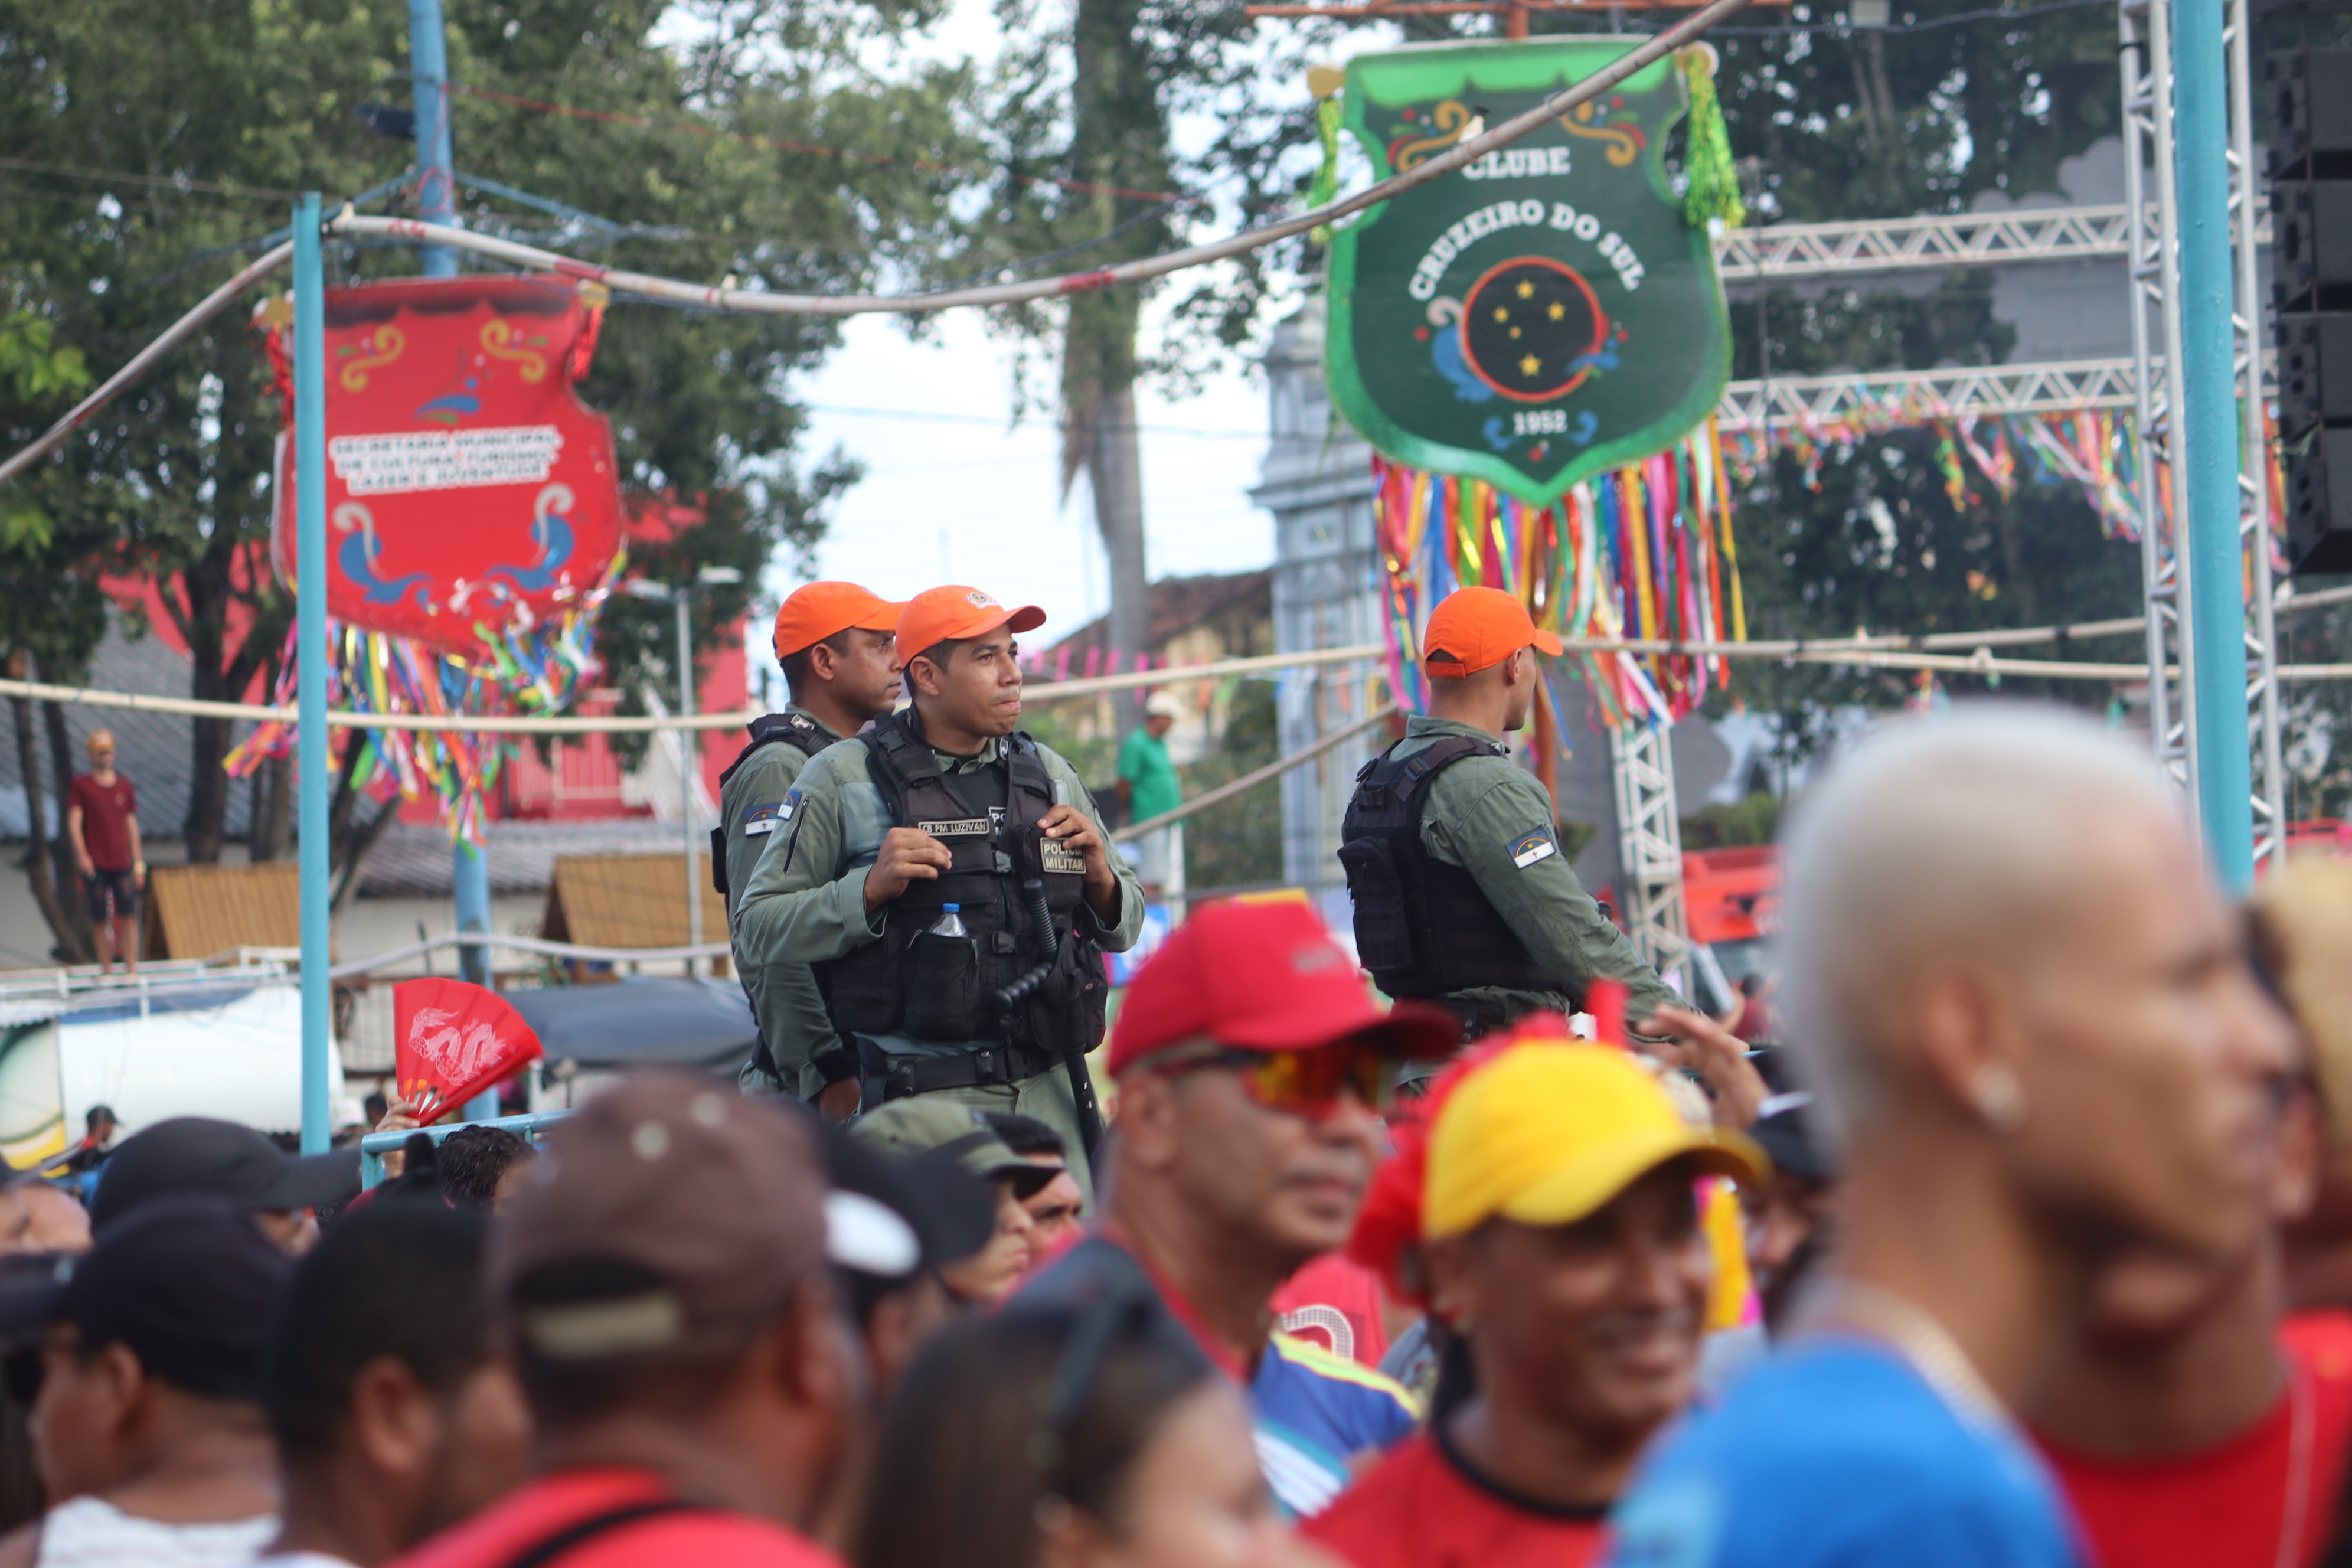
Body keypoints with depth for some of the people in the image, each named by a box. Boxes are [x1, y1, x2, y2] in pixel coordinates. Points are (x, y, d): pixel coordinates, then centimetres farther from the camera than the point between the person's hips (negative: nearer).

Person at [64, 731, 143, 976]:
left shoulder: (125, 786, 13)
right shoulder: (80, 786, 4)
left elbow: (132, 826, 15)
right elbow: (74, 822, -3)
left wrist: (138, 863, 11)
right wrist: (81, 855, -16)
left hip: (122, 863, 2)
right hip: (95, 863, -2)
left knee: (129, 916, -6)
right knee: (100, 920, 1)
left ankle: (131, 970, -6)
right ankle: (106, 971, 6)